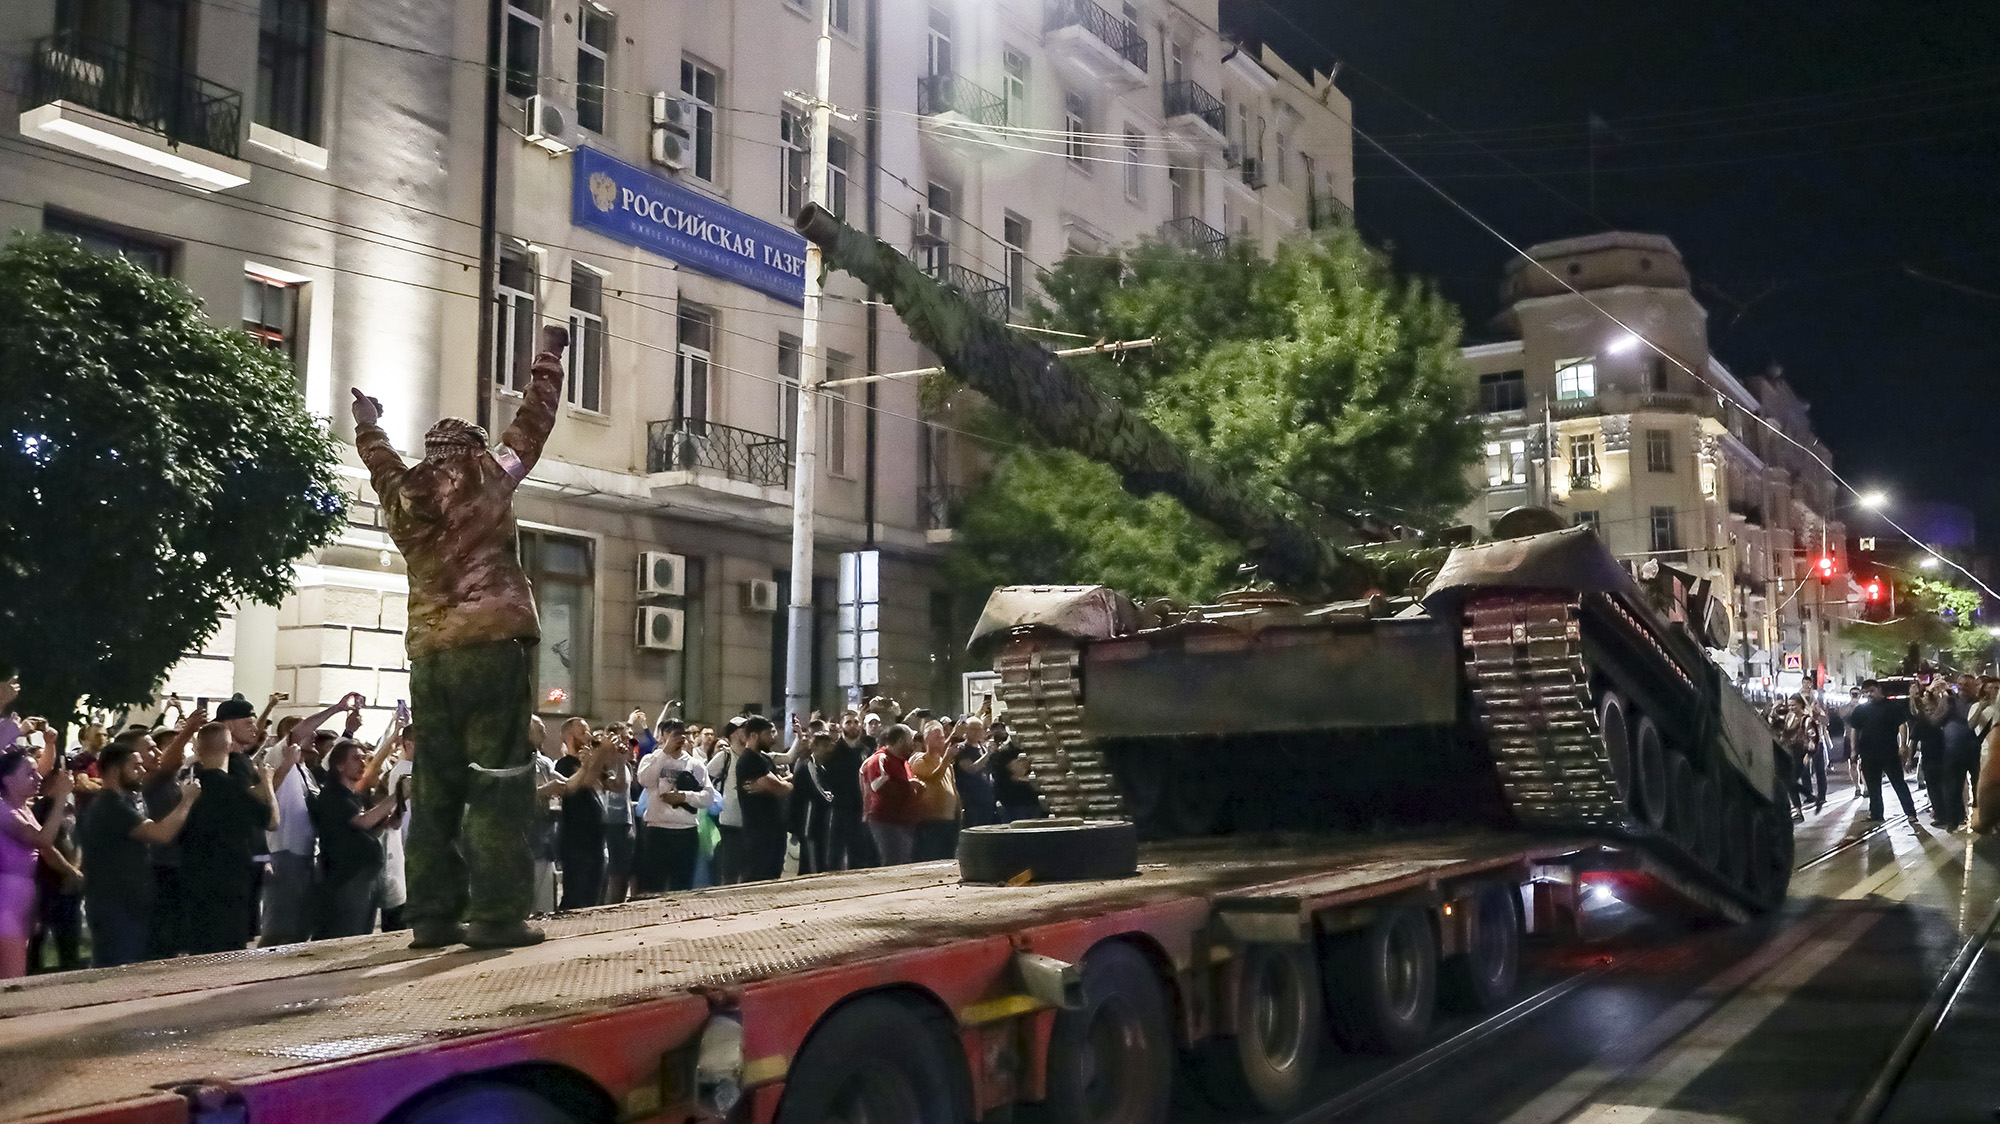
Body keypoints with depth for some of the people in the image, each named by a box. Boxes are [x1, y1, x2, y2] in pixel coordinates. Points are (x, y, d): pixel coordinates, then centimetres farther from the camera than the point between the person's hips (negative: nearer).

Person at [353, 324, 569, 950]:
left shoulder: (401, 495, 14)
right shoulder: (487, 477, 2)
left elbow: (381, 460, 35)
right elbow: (532, 423, 8)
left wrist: (367, 424, 54)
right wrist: (549, 357, 21)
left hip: (429, 655, 6)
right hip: (492, 647, -5)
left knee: (435, 788, 9)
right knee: (498, 783, -6)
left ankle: (433, 917, 11)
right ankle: (497, 917, -9)